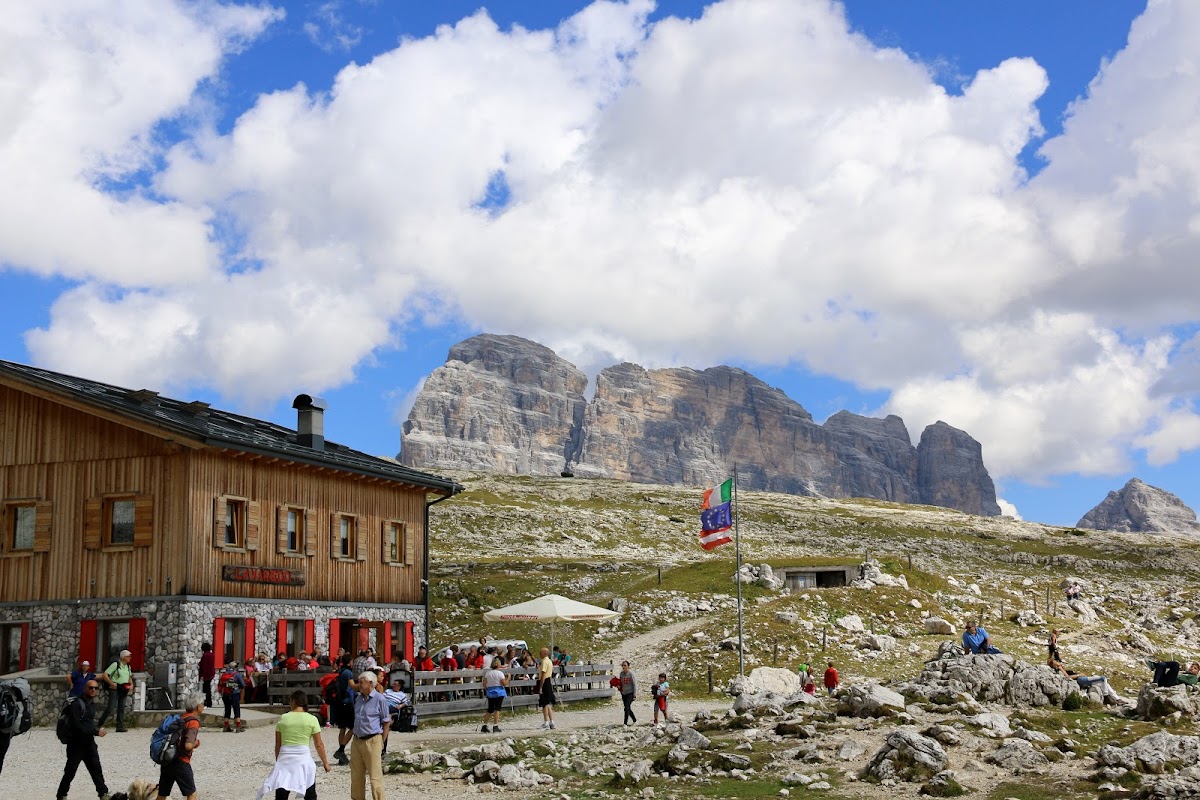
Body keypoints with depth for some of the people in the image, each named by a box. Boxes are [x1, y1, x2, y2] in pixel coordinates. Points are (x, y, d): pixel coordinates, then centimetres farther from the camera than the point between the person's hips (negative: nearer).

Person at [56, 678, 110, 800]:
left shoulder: (91, 704, 11)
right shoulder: (76, 704, -15)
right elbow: (76, 726, -23)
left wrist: (97, 729, 0)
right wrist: (96, 732, -21)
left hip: (89, 743, 7)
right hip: (76, 744, -7)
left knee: (96, 769, 4)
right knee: (70, 772, 4)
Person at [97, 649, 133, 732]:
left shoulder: (128, 667, 14)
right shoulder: (115, 665, -7)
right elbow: (104, 675, -10)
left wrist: (131, 684, 9)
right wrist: (111, 683, -17)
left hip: (124, 690, 7)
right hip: (115, 688, -7)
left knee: (121, 708, 4)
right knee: (111, 707, -11)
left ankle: (120, 727, 5)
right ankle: (99, 723, 5)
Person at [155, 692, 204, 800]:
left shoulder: (181, 717, 12)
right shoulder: (194, 722, -14)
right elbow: (188, 745, -27)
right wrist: (196, 743, -5)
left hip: (166, 760, 8)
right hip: (181, 762, -8)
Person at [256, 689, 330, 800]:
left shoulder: (283, 719, 2)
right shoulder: (312, 719, -3)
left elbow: (278, 744, 6)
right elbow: (319, 744, -1)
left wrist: (278, 760, 19)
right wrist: (325, 762, 9)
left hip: (285, 758, 1)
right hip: (303, 758, -1)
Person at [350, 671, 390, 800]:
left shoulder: (379, 699, -9)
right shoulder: (358, 699, 12)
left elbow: (386, 722, -6)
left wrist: (381, 742, -7)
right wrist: (356, 738, 14)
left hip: (372, 741, -7)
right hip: (357, 740, 7)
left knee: (375, 776, -4)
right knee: (356, 775, 14)